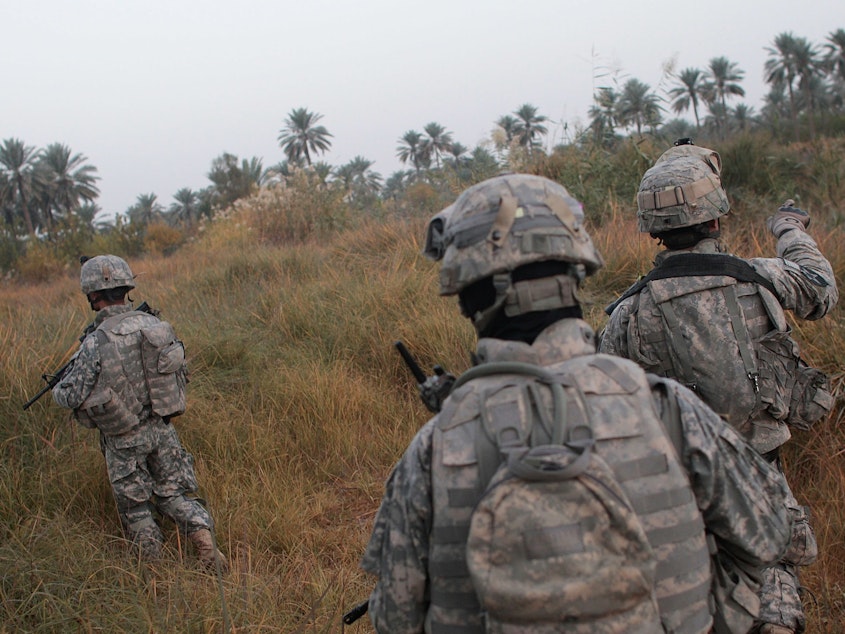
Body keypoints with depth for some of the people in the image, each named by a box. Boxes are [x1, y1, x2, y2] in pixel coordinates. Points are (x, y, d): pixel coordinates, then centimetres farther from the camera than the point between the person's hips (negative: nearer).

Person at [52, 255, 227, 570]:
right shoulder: (158, 325, -5)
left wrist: (58, 388, 8)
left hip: (125, 441, -4)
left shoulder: (95, 343, -21)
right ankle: (201, 529, -6)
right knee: (172, 494, 16)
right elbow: (179, 371, 6)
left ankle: (153, 567, 21)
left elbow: (71, 396, -15)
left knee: (135, 507, 15)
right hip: (163, 429, 4)